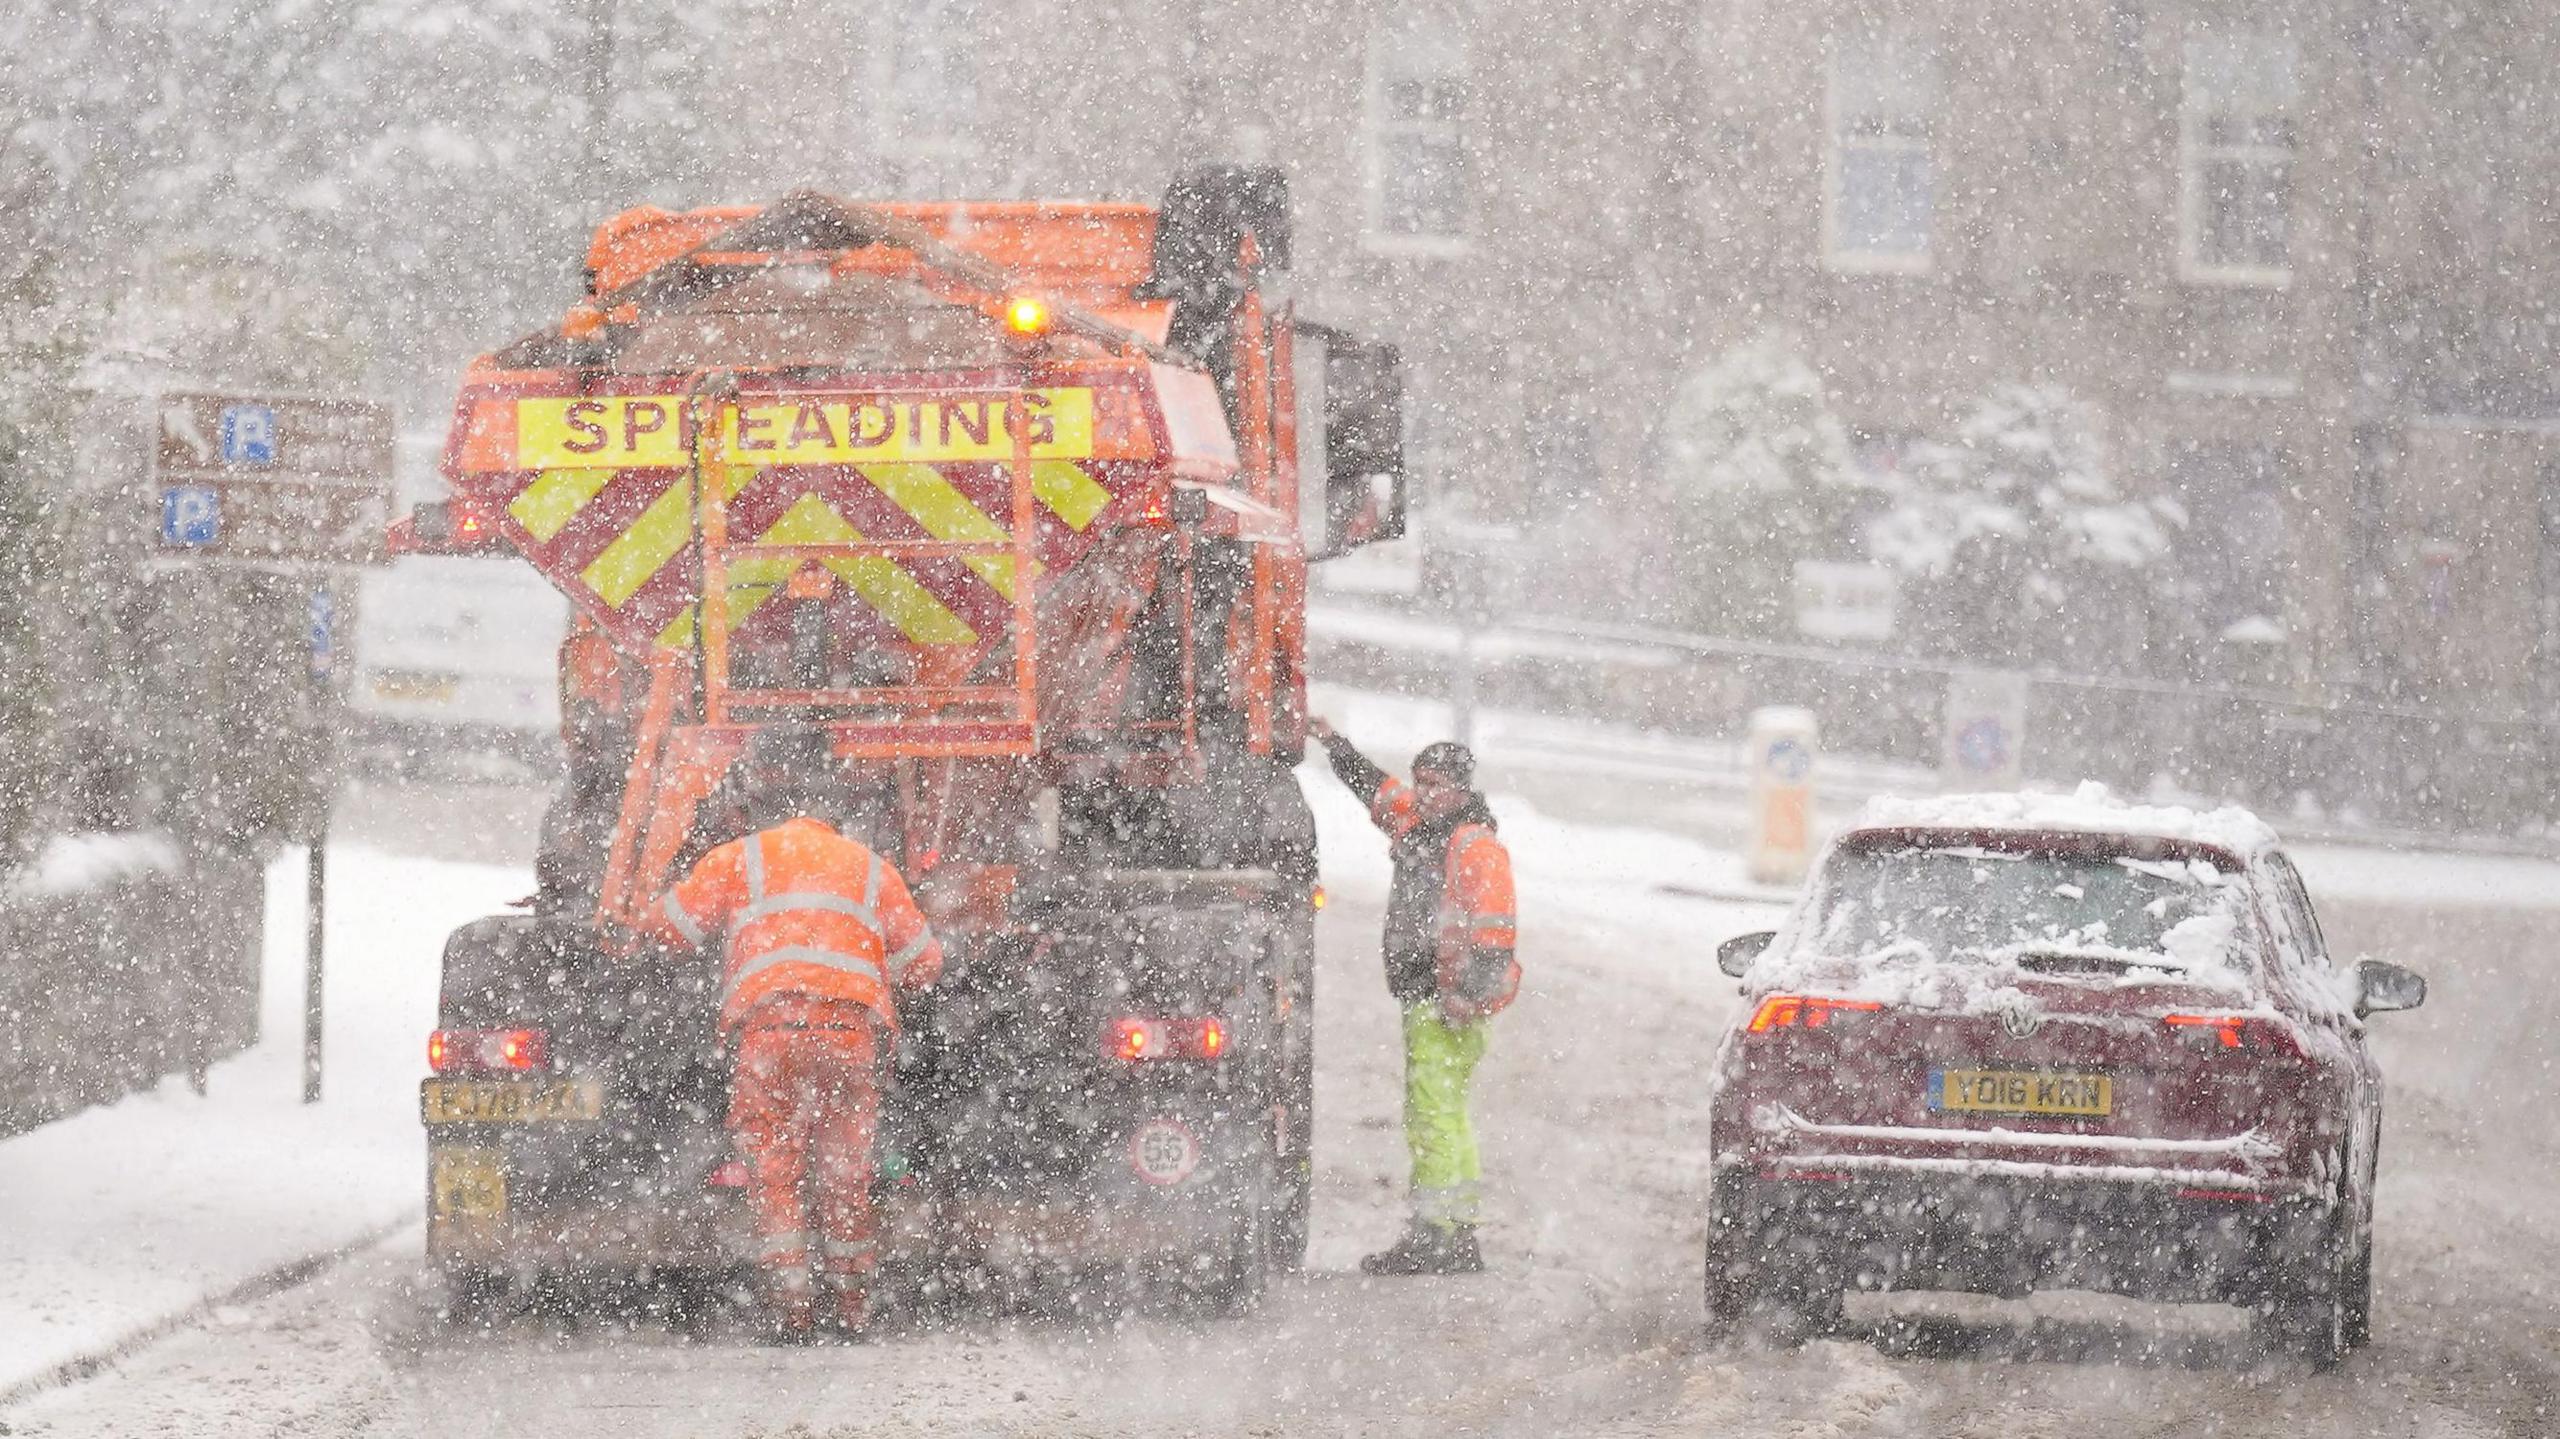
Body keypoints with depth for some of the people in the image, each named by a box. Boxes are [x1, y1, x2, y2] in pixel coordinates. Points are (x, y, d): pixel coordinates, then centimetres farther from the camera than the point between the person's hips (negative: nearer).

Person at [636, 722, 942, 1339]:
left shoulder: (738, 860, 13)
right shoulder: (869, 866, 22)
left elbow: (665, 926, 19)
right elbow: (923, 962, 24)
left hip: (772, 1025, -3)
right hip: (855, 1030, 3)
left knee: (774, 1172, 1)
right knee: (844, 1173, 11)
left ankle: (791, 1307, -7)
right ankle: (850, 1305, 13)